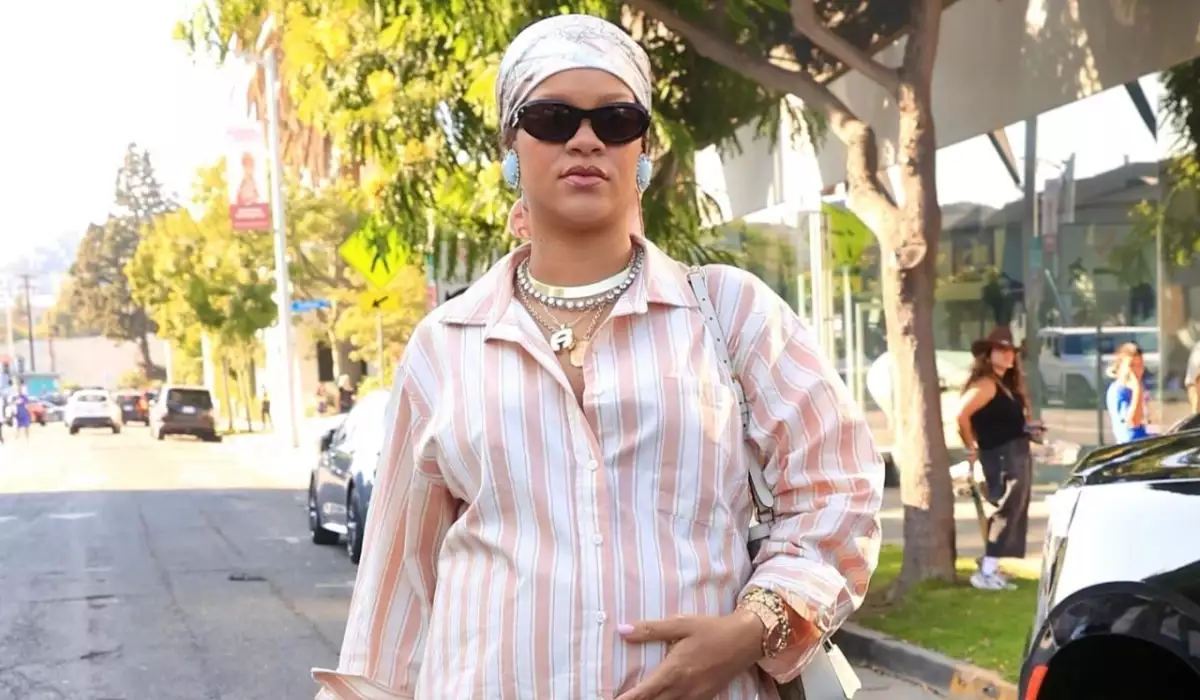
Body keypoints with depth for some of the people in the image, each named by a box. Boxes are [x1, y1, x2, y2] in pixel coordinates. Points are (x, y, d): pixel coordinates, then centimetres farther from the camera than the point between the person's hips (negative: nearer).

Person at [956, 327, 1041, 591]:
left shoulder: (1008, 384, 16)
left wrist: (1028, 428, 6)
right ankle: (987, 572, -8)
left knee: (1013, 513, 13)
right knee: (1005, 512, -11)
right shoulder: (986, 384, -14)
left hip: (1018, 455, 10)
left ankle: (991, 568, 20)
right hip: (1001, 457, -10)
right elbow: (961, 414, -24)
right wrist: (973, 449, -16)